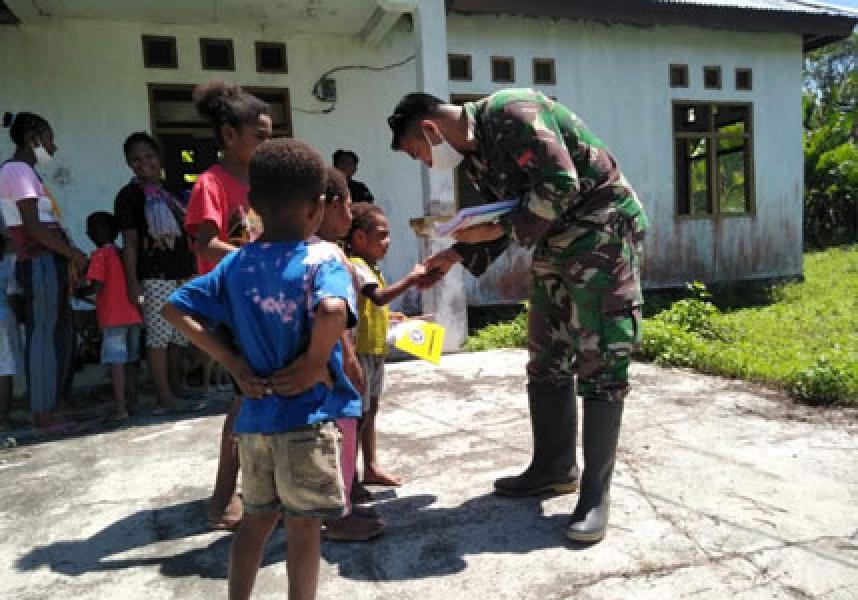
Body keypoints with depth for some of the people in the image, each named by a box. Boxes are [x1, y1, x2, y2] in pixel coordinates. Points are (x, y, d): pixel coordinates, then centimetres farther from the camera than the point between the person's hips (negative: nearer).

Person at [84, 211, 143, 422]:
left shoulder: (100, 254, -4)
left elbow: (98, 285, -12)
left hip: (113, 316, -6)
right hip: (133, 314, 6)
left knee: (116, 361, -8)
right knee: (131, 359, 15)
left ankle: (121, 408, -12)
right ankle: (132, 400, 24)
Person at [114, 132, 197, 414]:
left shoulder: (171, 191, 18)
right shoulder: (129, 195, 0)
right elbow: (130, 243, -5)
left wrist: (194, 271, 18)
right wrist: (132, 282, -12)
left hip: (184, 274, 6)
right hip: (155, 277, -6)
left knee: (182, 336, 12)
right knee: (158, 337, -6)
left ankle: (178, 387, 27)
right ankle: (164, 397, 1)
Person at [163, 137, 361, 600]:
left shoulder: (235, 263, 2)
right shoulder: (321, 259, -14)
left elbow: (175, 309, 3)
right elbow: (332, 310, -35)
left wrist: (232, 362, 1)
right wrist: (316, 363, -18)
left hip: (254, 414, 5)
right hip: (307, 417, -5)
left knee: (257, 518, 22)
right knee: (304, 525, 10)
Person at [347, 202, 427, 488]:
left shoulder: (370, 268, 15)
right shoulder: (356, 266, -17)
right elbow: (379, 297, -32)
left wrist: (390, 318, 14)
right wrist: (411, 279, -30)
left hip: (375, 351, 10)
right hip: (360, 351, -10)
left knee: (370, 410, 17)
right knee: (359, 413, -3)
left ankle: (371, 467, 29)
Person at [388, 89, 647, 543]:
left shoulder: (509, 112, -18)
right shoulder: (473, 153, 9)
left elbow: (561, 184, -26)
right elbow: (508, 220, 15)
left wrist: (501, 228, -19)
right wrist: (457, 254, 5)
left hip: (602, 230, -9)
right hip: (554, 243, 9)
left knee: (599, 362, -7)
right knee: (546, 361, 10)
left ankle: (596, 492, 1)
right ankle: (555, 468, 23)